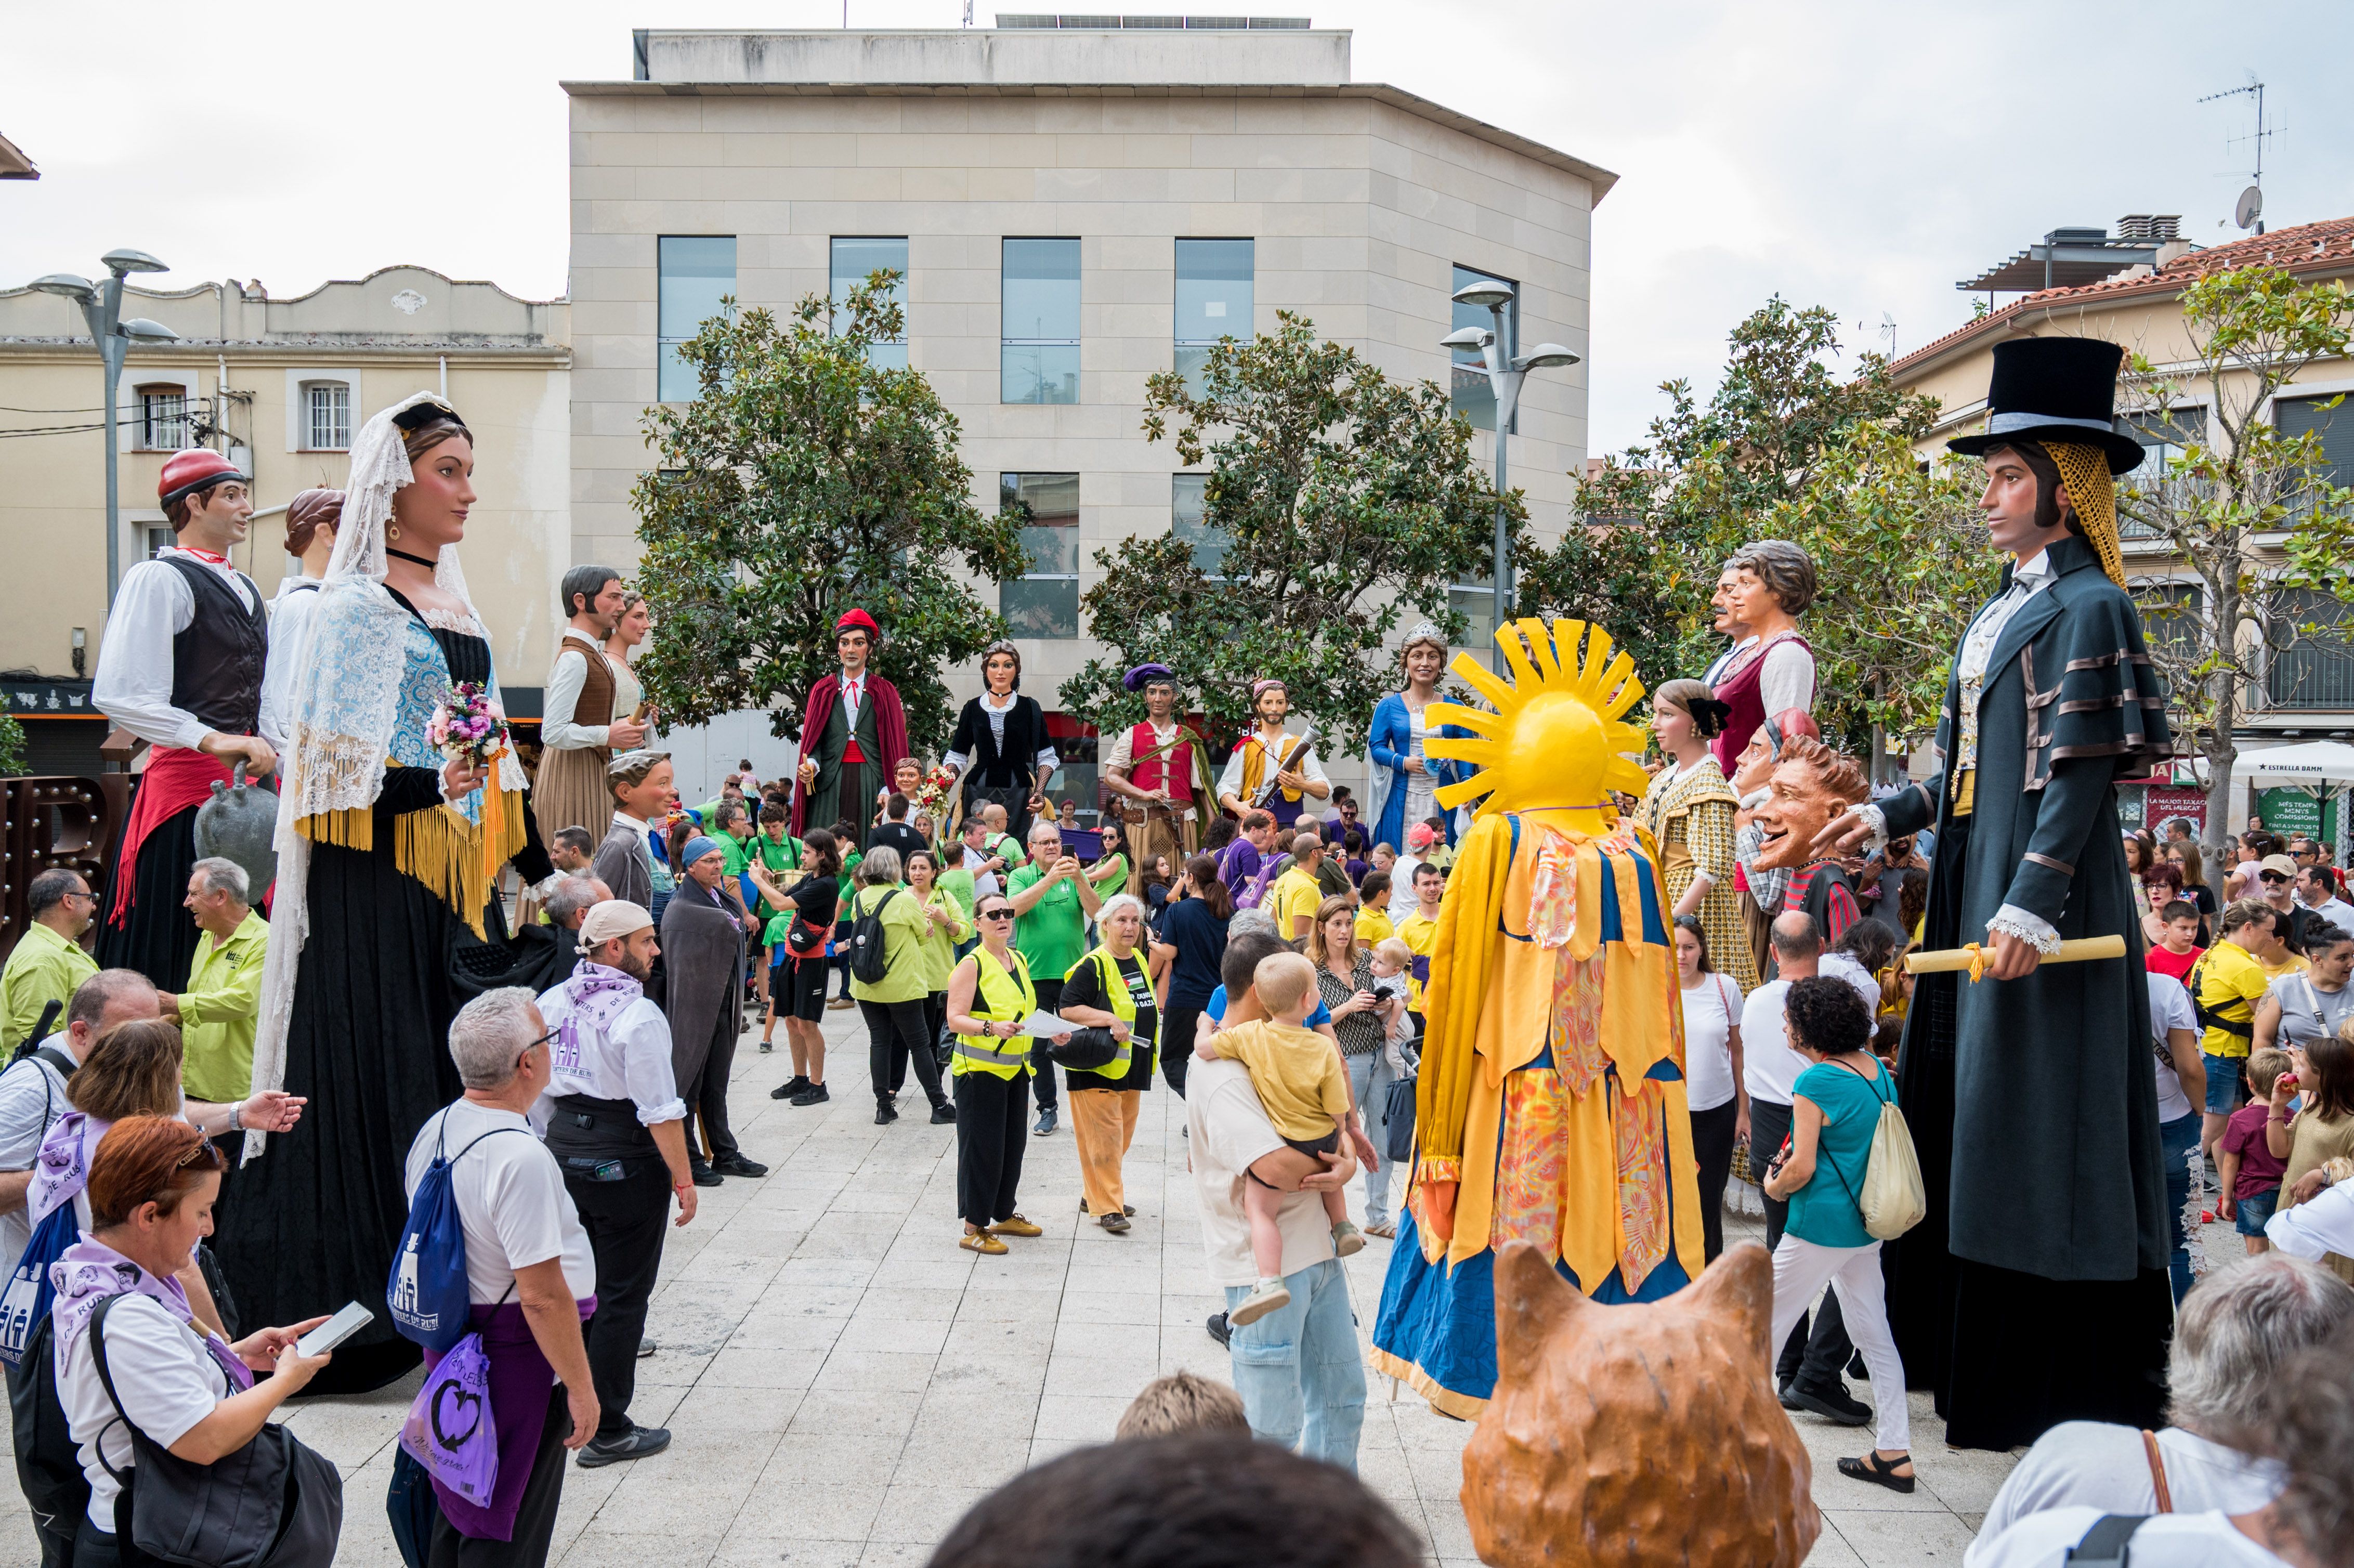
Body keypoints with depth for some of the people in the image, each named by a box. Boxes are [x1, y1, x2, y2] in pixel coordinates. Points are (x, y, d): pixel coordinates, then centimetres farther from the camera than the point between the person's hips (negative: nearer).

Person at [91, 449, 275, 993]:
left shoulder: (244, 588, 19)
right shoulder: (158, 578, -7)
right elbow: (121, 696, -18)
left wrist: (276, 760, 18)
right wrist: (212, 740, -25)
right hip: (187, 783, -7)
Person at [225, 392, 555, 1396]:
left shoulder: (452, 603, 15)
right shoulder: (355, 605, -7)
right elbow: (336, 762, -13)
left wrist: (539, 868, 17)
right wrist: (427, 784, -27)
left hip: (456, 871, 8)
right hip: (378, 875, -8)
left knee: (462, 1068, 9)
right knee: (377, 1068, -4)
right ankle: (362, 1304, 6)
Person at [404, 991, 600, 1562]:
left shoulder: (434, 1130, 1)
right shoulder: (521, 1158, -28)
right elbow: (543, 1295, -27)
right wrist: (581, 1388, -17)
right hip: (517, 1359, -9)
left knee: (456, 1509, 25)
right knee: (506, 1535, 7)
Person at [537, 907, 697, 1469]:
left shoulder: (552, 1003, 4)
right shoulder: (638, 1016, -19)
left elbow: (539, 1091, 11)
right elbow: (660, 1111, -19)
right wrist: (683, 1178, -11)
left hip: (564, 1155, 7)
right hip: (625, 1166, -7)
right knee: (622, 1294, 3)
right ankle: (607, 1432, 11)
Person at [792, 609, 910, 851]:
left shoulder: (885, 692, 10)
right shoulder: (823, 690, 14)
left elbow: (895, 744, 4)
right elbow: (812, 739, 11)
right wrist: (811, 764, -11)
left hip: (872, 783, -1)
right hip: (831, 783, 1)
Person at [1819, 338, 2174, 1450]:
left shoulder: (2087, 608, -11)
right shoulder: (2001, 611, 16)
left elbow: (2082, 774, -18)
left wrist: (2033, 903, -24)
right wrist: (1887, 817, 14)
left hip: (2042, 886, -9)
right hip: (1972, 877, 10)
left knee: (2034, 1106, -4)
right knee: (1968, 1106, 15)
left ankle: (2062, 1384, 9)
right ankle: (1969, 1349, 29)